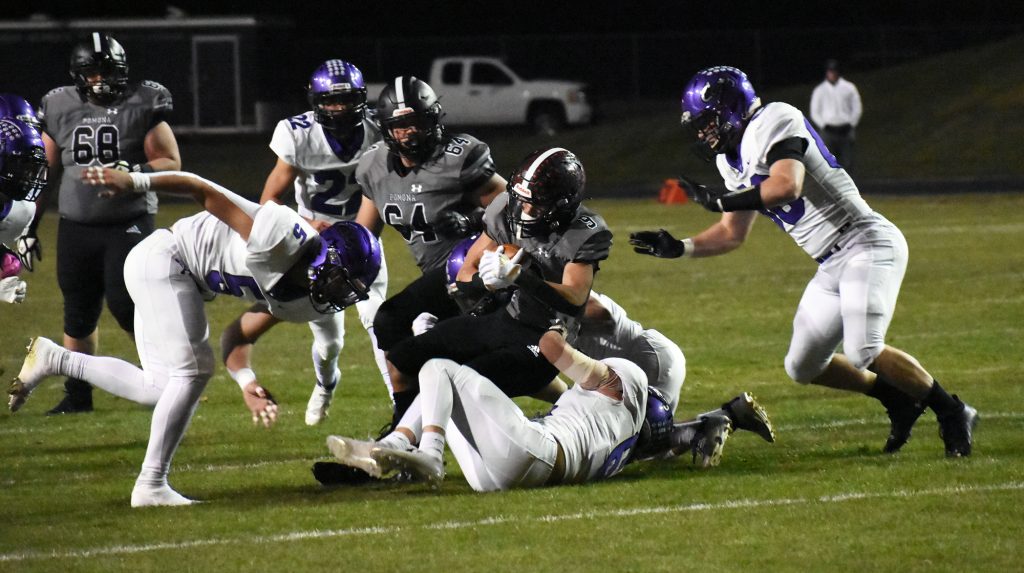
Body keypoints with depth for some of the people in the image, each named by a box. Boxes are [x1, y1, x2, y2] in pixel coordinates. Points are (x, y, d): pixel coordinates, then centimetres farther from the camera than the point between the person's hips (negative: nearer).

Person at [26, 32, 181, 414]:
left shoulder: (143, 105, -5)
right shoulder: (60, 109, 4)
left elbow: (171, 164, -6)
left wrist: (131, 172, -24)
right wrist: (28, 226, 11)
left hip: (130, 223, -4)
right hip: (76, 228, 4)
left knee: (124, 304, -14)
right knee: (79, 314, 7)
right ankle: (77, 394, 19)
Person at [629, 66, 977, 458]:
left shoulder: (774, 123, -12)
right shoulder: (734, 160, 16)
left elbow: (787, 186, -28)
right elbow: (732, 234, 26)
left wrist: (719, 202, -18)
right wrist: (678, 248, 14)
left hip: (866, 245, -10)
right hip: (833, 266, 10)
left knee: (863, 352, -26)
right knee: (803, 367, 11)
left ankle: (950, 412, -8)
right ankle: (898, 401, 22)